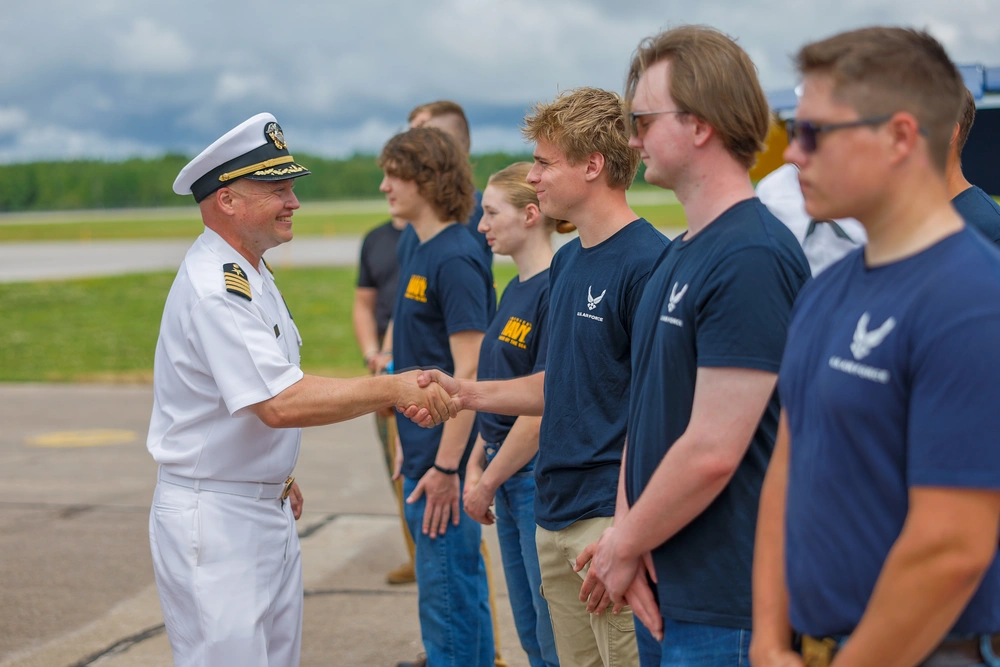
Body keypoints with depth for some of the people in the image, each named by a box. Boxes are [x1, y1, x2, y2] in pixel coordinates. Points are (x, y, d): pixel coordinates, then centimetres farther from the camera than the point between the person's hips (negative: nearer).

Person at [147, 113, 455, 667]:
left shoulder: (249, 274, 13)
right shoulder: (214, 287, -21)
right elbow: (280, 403, -29)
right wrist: (394, 389, -25)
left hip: (269, 510, 10)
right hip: (214, 517, -10)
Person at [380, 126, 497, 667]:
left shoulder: (454, 259, -16)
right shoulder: (419, 256, 13)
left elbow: (469, 371, -20)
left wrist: (446, 466, -21)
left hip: (445, 460, -9)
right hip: (422, 454, 9)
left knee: (448, 597, -3)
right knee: (451, 592, 16)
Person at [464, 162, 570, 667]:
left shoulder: (556, 289, -17)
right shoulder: (515, 290, 13)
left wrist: (489, 479, -13)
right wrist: (476, 466, 11)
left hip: (541, 477, -9)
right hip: (510, 479, 10)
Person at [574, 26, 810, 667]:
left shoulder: (753, 259, -20)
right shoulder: (678, 255, 12)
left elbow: (712, 452, -23)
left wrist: (625, 544, -11)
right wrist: (625, 534, 1)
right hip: (665, 591, 9)